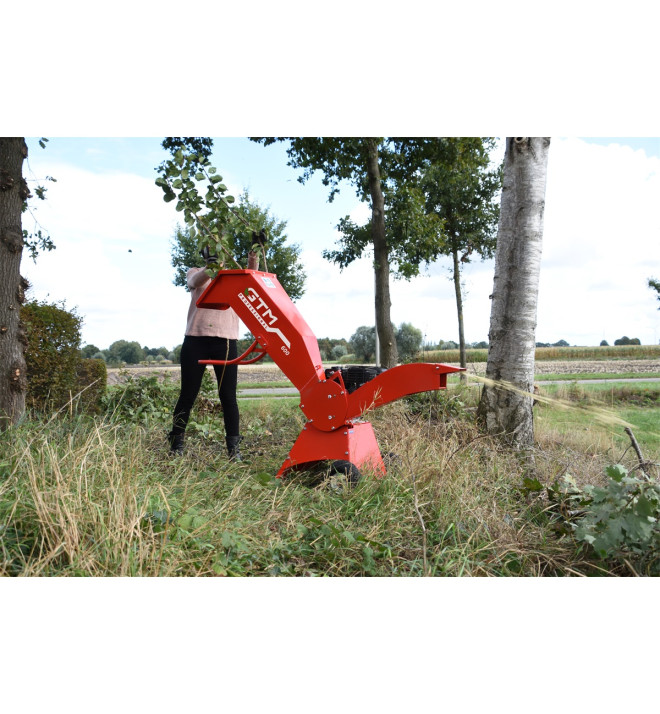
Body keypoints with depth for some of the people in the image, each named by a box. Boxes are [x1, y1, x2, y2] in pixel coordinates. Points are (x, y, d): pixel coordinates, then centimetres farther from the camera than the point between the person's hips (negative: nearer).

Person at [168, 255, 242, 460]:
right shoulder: (195, 273, 14)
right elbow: (195, 280, -11)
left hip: (225, 342, 1)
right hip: (196, 340, -1)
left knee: (228, 396, 0)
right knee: (188, 395, 2)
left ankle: (234, 448, 6)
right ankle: (176, 445, 11)